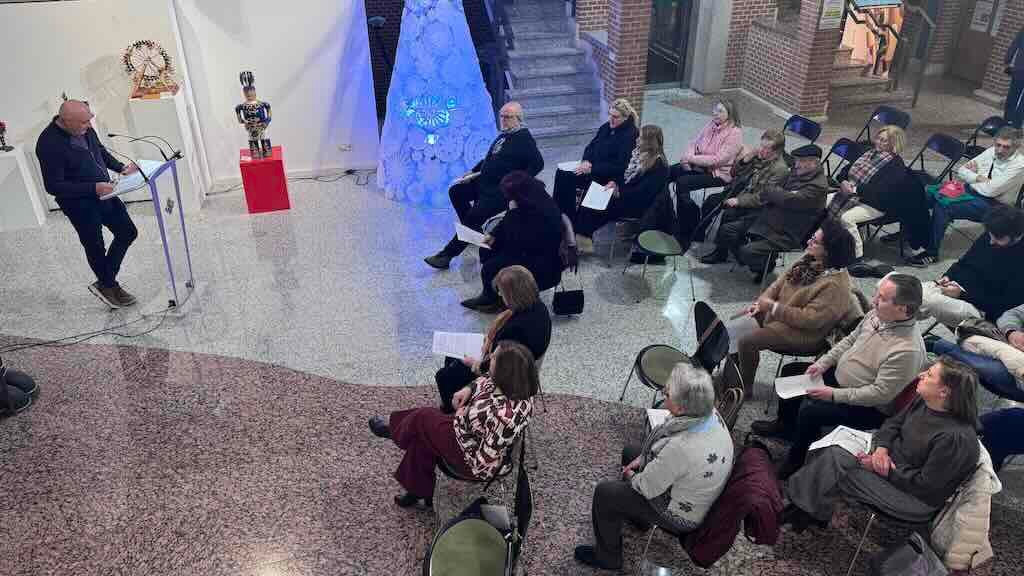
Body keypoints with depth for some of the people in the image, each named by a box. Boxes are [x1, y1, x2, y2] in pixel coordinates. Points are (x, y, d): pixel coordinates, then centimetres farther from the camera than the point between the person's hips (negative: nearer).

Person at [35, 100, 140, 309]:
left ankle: (105, 283, 27)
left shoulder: (84, 128, -4)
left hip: (104, 192, 8)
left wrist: (121, 168, 2)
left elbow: (100, 150, 16)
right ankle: (108, 286, 35)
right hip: (79, 204, -8)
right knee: (95, 247, 9)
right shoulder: (49, 144, -26)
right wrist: (93, 188, -28)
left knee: (128, 232, 13)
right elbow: (53, 186, -24)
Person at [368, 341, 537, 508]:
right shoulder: (515, 384, -18)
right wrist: (470, 388, -10)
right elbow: (488, 379, 8)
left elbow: (483, 461, -31)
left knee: (423, 419, 5)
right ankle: (419, 491, 34)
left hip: (475, 462, -7)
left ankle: (393, 427, 39)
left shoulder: (504, 416, -42)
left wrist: (460, 422, -21)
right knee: (422, 438, 15)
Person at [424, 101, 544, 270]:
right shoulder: (504, 135, 15)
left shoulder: (525, 139, -11)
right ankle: (472, 230, 19)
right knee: (455, 191, 9)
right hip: (485, 181, 10)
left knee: (476, 215, -21)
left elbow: (538, 163, -21)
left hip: (501, 190, -10)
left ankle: (447, 255, -16)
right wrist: (473, 172, 15)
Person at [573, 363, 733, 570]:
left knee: (604, 493, 1)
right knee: (629, 451, 23)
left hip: (683, 515, -8)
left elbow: (647, 488, -25)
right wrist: (642, 458, 2)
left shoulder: (680, 448, -43)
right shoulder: (710, 413, -18)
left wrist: (631, 477, -5)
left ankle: (607, 557, 27)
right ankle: (635, 514, 47)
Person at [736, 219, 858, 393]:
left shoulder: (834, 284, -29)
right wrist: (761, 302, -7)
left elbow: (811, 319, -30)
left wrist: (774, 307, -27)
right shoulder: (811, 261, -3)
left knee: (747, 343, -17)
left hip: (804, 333, -9)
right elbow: (782, 281, 6)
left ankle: (745, 387, 6)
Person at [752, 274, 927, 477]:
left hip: (869, 408, -9)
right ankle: (785, 425, 36)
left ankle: (795, 460, 4)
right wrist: (823, 363, -1)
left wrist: (834, 395, -25)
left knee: (809, 410, -24)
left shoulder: (907, 350, -33)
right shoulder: (878, 315, -9)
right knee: (790, 373, 12)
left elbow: (880, 394, -29)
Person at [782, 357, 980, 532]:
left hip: (914, 499, -8)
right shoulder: (923, 401, -4)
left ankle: (808, 514, 4)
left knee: (835, 467, -19)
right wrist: (881, 448, -10)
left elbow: (925, 484, -25)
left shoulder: (956, 438, -28)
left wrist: (885, 470, -20)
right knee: (832, 452, -8)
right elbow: (893, 424, 9)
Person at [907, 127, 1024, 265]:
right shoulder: (991, 152, 7)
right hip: (969, 191, 8)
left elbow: (990, 190, -22)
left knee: (942, 207, -27)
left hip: (991, 204, -8)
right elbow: (961, 171, 7)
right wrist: (978, 178, -12)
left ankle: (931, 254, -19)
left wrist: (971, 178, -5)